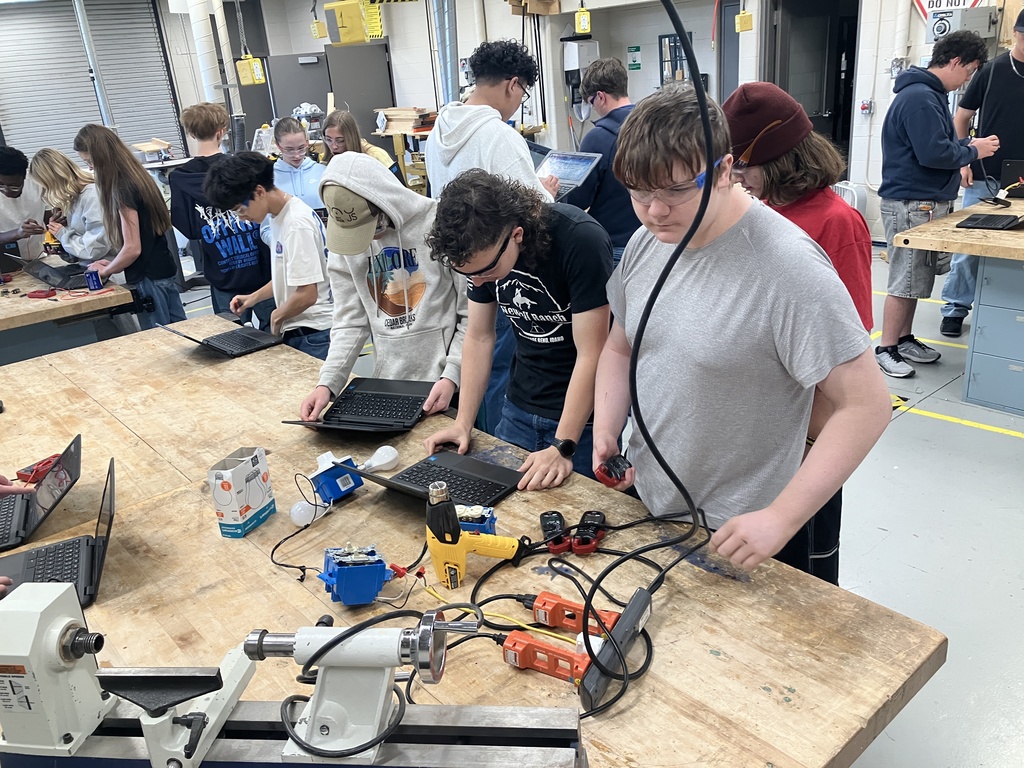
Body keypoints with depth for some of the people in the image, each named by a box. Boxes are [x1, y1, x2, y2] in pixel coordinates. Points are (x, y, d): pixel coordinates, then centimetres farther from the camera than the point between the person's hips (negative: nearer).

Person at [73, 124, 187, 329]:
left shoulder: (122, 188, -18)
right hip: (164, 269, 9)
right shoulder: (136, 176, 9)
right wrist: (113, 264, 15)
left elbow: (132, 248, -19)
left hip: (148, 278, -9)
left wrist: (105, 270, -3)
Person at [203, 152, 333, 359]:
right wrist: (254, 297, 14)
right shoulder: (279, 216, 9)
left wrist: (276, 317, -6)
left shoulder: (297, 224, -19)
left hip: (314, 335, -9)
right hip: (296, 331, 9)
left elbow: (306, 294, -22)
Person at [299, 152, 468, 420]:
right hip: (387, 382, 4)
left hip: (446, 383, -4)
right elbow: (350, 320, 3)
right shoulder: (342, 238, 1)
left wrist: (452, 375, -18)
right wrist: (328, 382, -8)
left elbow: (473, 313, -11)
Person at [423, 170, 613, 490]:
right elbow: (479, 338, 3)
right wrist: (463, 424, -2)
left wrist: (562, 448, -23)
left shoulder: (581, 241, -26)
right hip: (519, 410, 6)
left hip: (583, 415, -5)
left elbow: (591, 355, -24)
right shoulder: (480, 251, -7)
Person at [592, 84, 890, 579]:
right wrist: (605, 430, -4)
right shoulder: (645, 244, -2)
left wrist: (781, 518, -23)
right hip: (643, 507, 7)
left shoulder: (787, 267, -24)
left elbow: (867, 404, -22)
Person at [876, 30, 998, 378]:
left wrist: (967, 145, 9)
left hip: (925, 202, 11)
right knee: (905, 280, -6)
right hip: (910, 204, -11)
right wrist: (973, 151, -8)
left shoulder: (929, 94, 17)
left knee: (916, 277, 15)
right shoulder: (920, 98, -17)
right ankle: (885, 349, 2)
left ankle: (904, 339, 25)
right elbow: (933, 154, -23)